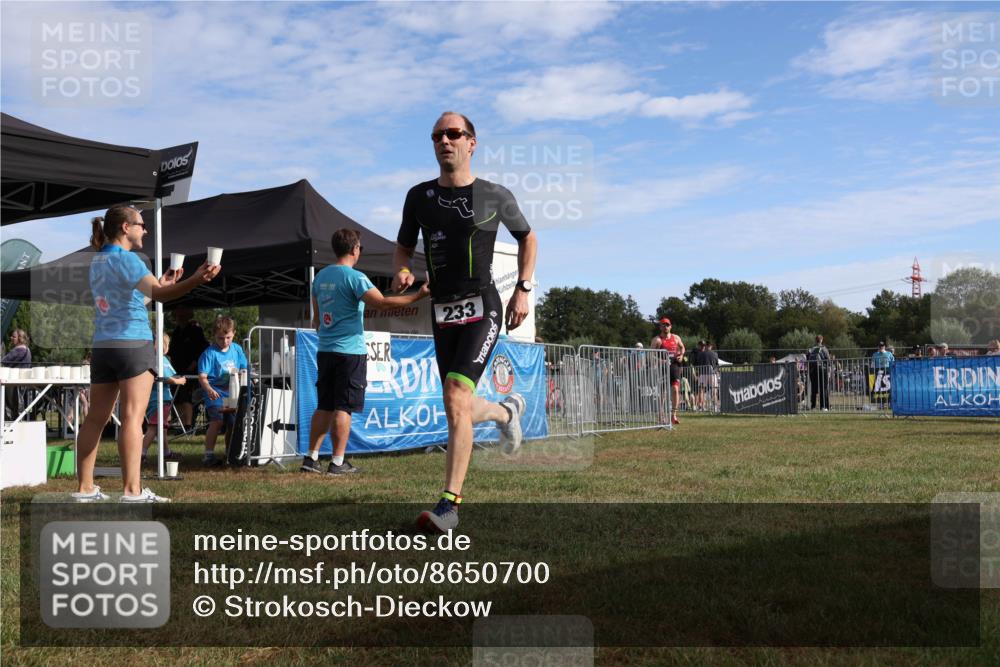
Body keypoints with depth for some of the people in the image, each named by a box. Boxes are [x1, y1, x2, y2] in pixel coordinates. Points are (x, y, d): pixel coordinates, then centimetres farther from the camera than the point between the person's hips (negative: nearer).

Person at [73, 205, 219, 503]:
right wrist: (196, 279, -40)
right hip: (133, 344, -8)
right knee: (132, 417, -10)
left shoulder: (97, 261, 17)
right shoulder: (125, 258, -9)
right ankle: (132, 491, -14)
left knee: (95, 419, 9)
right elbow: (157, 294, -26)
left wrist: (161, 284, 24)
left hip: (102, 346, 8)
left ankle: (85, 489, 12)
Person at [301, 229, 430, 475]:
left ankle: (311, 458, 13)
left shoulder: (320, 276, 12)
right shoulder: (354, 277, -12)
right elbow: (382, 303, -23)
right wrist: (419, 295, -20)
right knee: (343, 408, -2)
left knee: (324, 406, 13)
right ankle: (338, 462, 1)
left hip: (325, 351, 7)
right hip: (350, 351, -7)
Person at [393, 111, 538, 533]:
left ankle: (449, 504, -17)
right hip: (442, 312, 5)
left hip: (482, 308, -4)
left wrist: (523, 288, 5)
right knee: (459, 411, 10)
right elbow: (404, 246, 18)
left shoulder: (495, 196, 1)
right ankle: (507, 411, 45)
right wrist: (402, 272, -6)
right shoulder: (419, 196, 8)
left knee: (457, 399, -21)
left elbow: (527, 237, 16)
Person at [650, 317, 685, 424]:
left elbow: (682, 347, 28)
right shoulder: (657, 339, -2)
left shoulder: (676, 338, 11)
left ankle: (673, 415, 1)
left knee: (675, 389, -7)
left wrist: (681, 355, 8)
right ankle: (661, 415, 9)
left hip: (674, 365, 3)